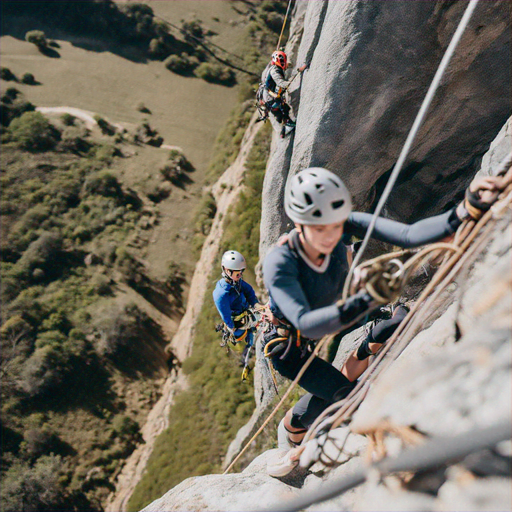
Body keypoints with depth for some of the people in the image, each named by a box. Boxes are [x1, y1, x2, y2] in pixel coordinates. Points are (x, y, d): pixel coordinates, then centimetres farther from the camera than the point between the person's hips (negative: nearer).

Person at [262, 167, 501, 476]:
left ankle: (360, 358, 18)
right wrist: (364, 301, -60)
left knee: (402, 318, -9)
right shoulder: (278, 264, -38)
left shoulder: (345, 225, -27)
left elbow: (408, 235, -36)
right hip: (289, 343, -4)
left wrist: (465, 211, -52)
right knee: (338, 393, -17)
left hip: (329, 314, 5)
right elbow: (306, 325, -47)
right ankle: (290, 429, 15)